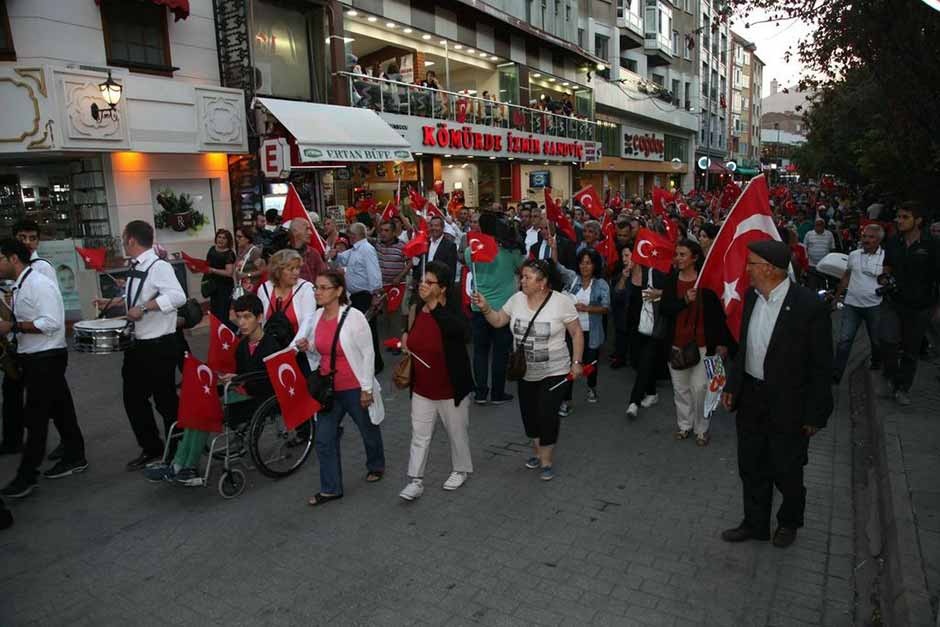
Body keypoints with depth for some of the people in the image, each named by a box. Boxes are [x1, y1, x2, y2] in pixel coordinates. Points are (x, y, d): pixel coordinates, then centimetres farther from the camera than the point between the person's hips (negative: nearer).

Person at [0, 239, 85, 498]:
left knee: (35, 417, -5)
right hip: (37, 359, 10)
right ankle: (74, 458, 27)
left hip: (46, 359, -10)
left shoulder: (38, 284, -17)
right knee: (59, 409, 16)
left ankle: (26, 476, 2)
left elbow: (51, 322, -25)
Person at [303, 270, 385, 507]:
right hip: (328, 388, 5)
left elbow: (367, 353, -14)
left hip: (354, 388, -5)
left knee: (369, 430, 17)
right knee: (324, 440, 4)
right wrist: (308, 346, -6)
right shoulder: (317, 316, 1)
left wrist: (367, 388, -14)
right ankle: (330, 489, 19)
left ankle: (376, 466, 45)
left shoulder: (354, 317, -18)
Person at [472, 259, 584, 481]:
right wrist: (485, 307, -11)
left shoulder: (561, 302, -15)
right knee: (529, 414, 14)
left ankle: (547, 460, 16)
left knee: (547, 415, -5)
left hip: (554, 372, -5)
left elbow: (577, 333, -8)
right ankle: (538, 452, 38)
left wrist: (577, 362, -11)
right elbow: (498, 321, 6)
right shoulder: (517, 299, -3)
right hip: (525, 372, 5)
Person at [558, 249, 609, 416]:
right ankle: (566, 401, 3)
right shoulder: (573, 278, 1)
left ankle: (592, 388, 46)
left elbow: (606, 308, -9)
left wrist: (586, 308, -21)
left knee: (590, 363, 16)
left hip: (591, 332, -1)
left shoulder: (601, 284, -4)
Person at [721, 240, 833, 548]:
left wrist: (814, 415, -11)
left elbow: (821, 366, -14)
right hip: (751, 397, 6)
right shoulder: (752, 296, -1)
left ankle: (789, 521, 42)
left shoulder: (810, 306, -20)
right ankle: (755, 523, 38)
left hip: (788, 404, -5)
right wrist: (731, 385, 8)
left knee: (787, 472, 15)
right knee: (751, 468, 18)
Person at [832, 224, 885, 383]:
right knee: (844, 340, 0)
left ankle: (877, 365, 41)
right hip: (851, 304, 2)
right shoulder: (853, 255, 3)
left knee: (876, 340, 16)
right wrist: (837, 296, 14)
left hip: (874, 305, -2)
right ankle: (835, 374, 4)